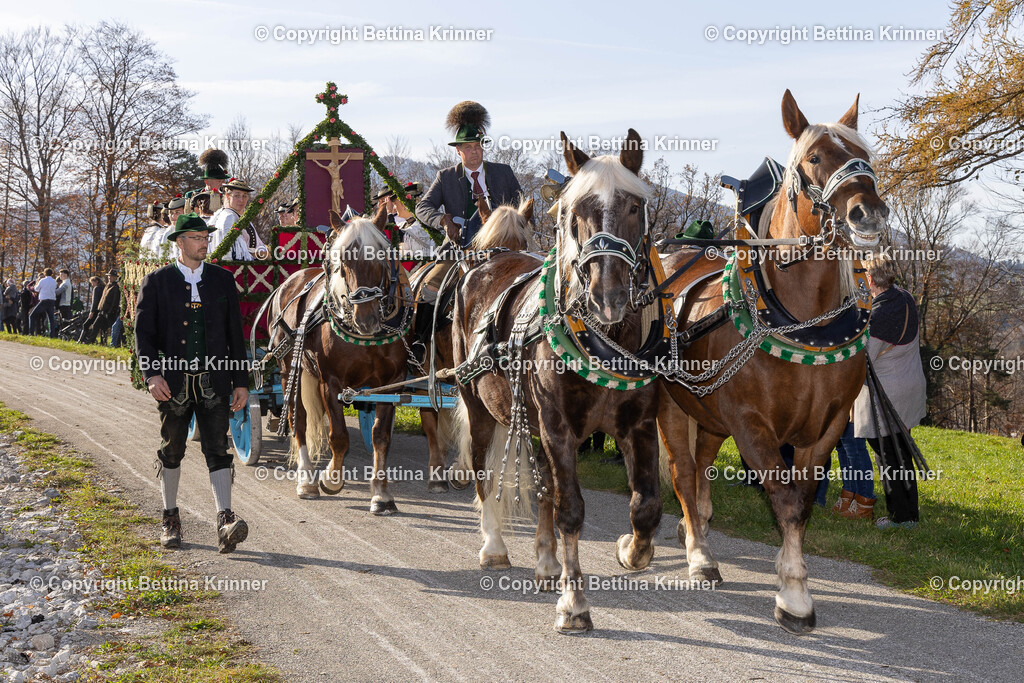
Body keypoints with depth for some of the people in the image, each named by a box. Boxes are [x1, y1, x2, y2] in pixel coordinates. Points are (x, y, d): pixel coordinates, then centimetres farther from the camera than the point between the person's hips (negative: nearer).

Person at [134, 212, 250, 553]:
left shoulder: (223, 279, 7)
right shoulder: (156, 281, 1)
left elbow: (235, 332, 9)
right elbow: (143, 332, -2)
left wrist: (241, 381, 6)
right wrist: (152, 373, -17)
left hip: (213, 381, 1)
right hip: (173, 382, 0)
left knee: (217, 450, -7)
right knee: (172, 451, 11)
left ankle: (225, 523, -15)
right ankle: (170, 519, 25)